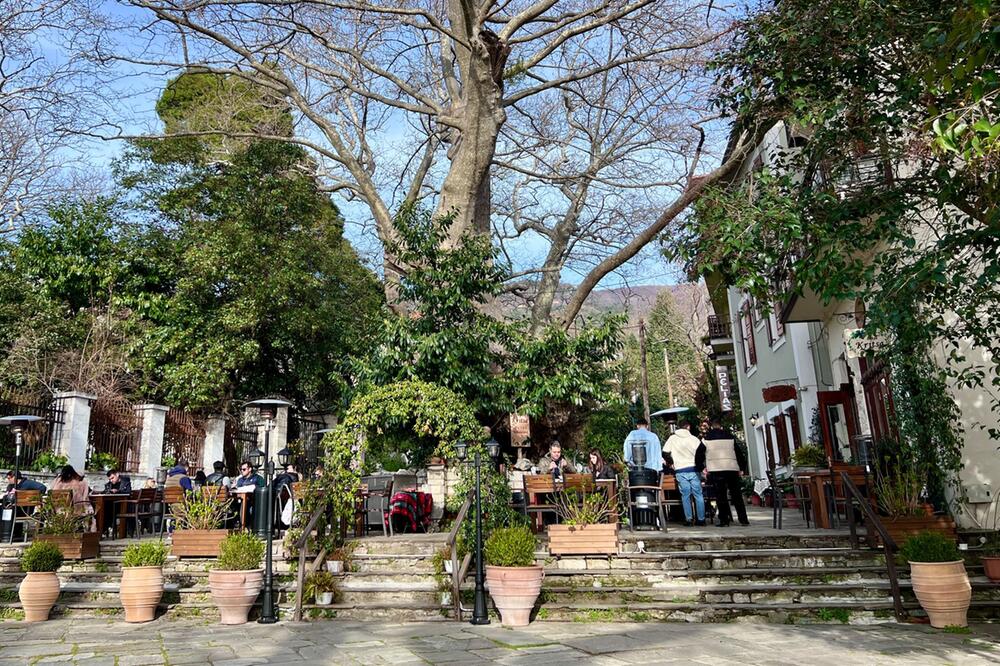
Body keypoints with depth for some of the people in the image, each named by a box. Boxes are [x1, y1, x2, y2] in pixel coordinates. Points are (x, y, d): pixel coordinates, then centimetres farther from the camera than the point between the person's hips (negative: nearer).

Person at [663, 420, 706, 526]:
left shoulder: (672, 438, 2)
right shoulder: (693, 438, 0)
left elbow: (665, 453, 1)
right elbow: (702, 451, -1)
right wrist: (701, 465, 13)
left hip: (680, 471, 0)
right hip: (693, 470, 0)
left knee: (685, 495, 5)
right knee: (698, 495, 6)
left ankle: (688, 519, 1)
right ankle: (701, 519, 7)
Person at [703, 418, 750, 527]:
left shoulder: (706, 438, 7)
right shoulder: (730, 437, 13)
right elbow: (739, 453, 13)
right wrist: (742, 469, 18)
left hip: (715, 470, -2)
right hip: (732, 469, 2)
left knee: (720, 496, 0)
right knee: (737, 495, 9)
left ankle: (724, 520, -3)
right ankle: (743, 519, 9)